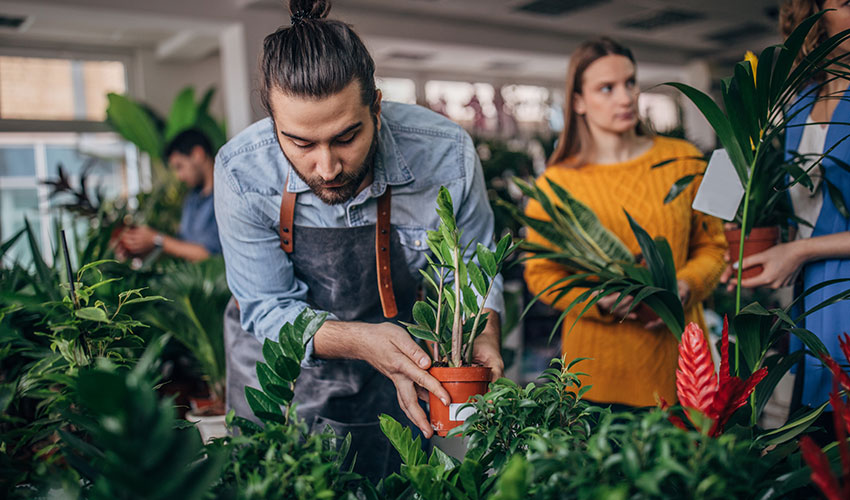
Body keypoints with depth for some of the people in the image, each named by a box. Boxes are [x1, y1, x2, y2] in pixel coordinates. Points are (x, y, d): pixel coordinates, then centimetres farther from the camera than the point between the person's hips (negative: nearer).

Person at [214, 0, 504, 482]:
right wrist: (361, 341, -36)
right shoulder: (240, 173, -26)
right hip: (283, 368, 0)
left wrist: (483, 341, -32)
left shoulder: (446, 153, -26)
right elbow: (267, 309, -19)